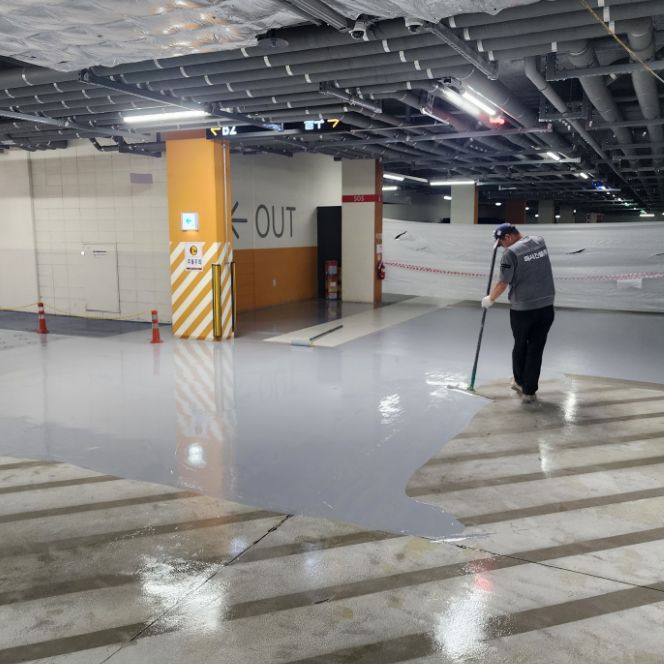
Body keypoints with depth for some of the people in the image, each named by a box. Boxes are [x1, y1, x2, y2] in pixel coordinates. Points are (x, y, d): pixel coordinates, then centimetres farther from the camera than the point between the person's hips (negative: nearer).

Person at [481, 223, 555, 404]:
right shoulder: (540, 241, 6)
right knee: (536, 349, 8)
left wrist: (489, 299, 4)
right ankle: (529, 391, 11)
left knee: (520, 347, 17)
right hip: (546, 307, 4)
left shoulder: (511, 252, -13)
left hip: (522, 309, -4)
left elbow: (503, 283, -10)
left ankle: (519, 382, 35)